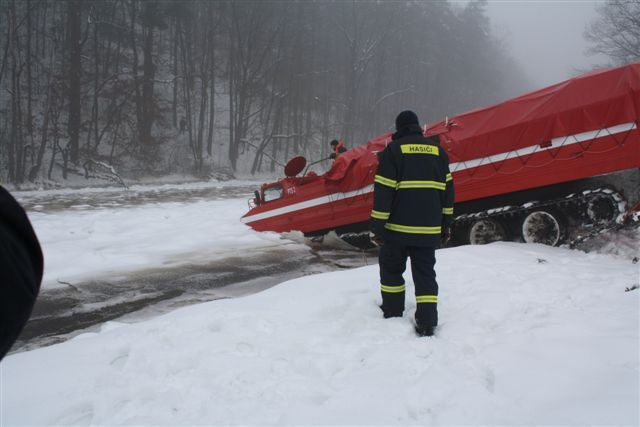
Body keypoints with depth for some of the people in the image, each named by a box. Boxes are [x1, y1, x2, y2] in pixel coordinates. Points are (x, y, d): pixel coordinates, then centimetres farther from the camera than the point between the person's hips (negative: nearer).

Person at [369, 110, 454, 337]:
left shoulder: (393, 150, -5)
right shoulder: (437, 150, 9)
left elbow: (383, 191, -11)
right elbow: (447, 189, 12)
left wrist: (377, 226, -7)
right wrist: (445, 224, 19)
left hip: (398, 226, -3)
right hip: (428, 229, 4)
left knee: (391, 269, 15)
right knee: (425, 272, 9)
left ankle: (393, 312, 23)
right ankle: (427, 322, 3)